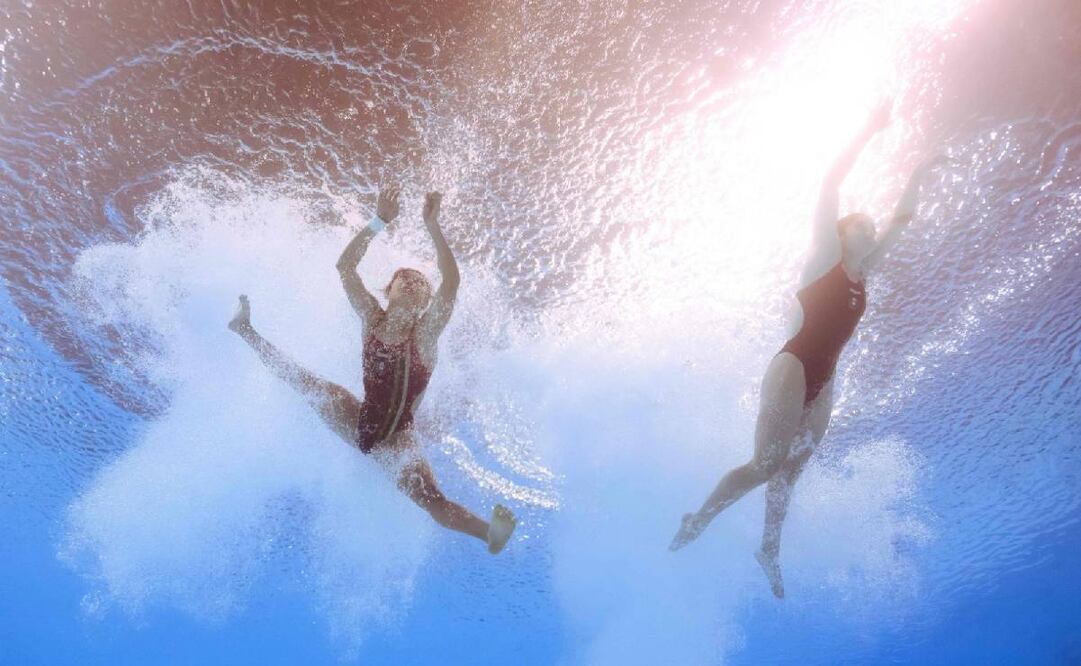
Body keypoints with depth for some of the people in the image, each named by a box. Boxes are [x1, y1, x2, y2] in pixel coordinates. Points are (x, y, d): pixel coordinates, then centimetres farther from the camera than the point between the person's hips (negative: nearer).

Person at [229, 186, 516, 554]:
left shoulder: (426, 331, -10)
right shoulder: (372, 319, -2)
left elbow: (451, 281, -26)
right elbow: (345, 267, -11)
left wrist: (433, 227, -33)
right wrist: (378, 222, -19)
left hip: (397, 436, -3)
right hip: (362, 423, 3)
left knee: (429, 496, -27)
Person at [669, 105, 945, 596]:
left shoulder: (862, 272, 17)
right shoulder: (825, 254, 1)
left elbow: (901, 219, 27)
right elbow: (831, 183, -5)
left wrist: (918, 174, 27)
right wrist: (869, 129, -2)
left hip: (823, 381, 7)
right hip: (792, 367, -7)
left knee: (790, 469, 7)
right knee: (767, 464, -13)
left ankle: (769, 551, 15)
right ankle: (698, 520, 2)